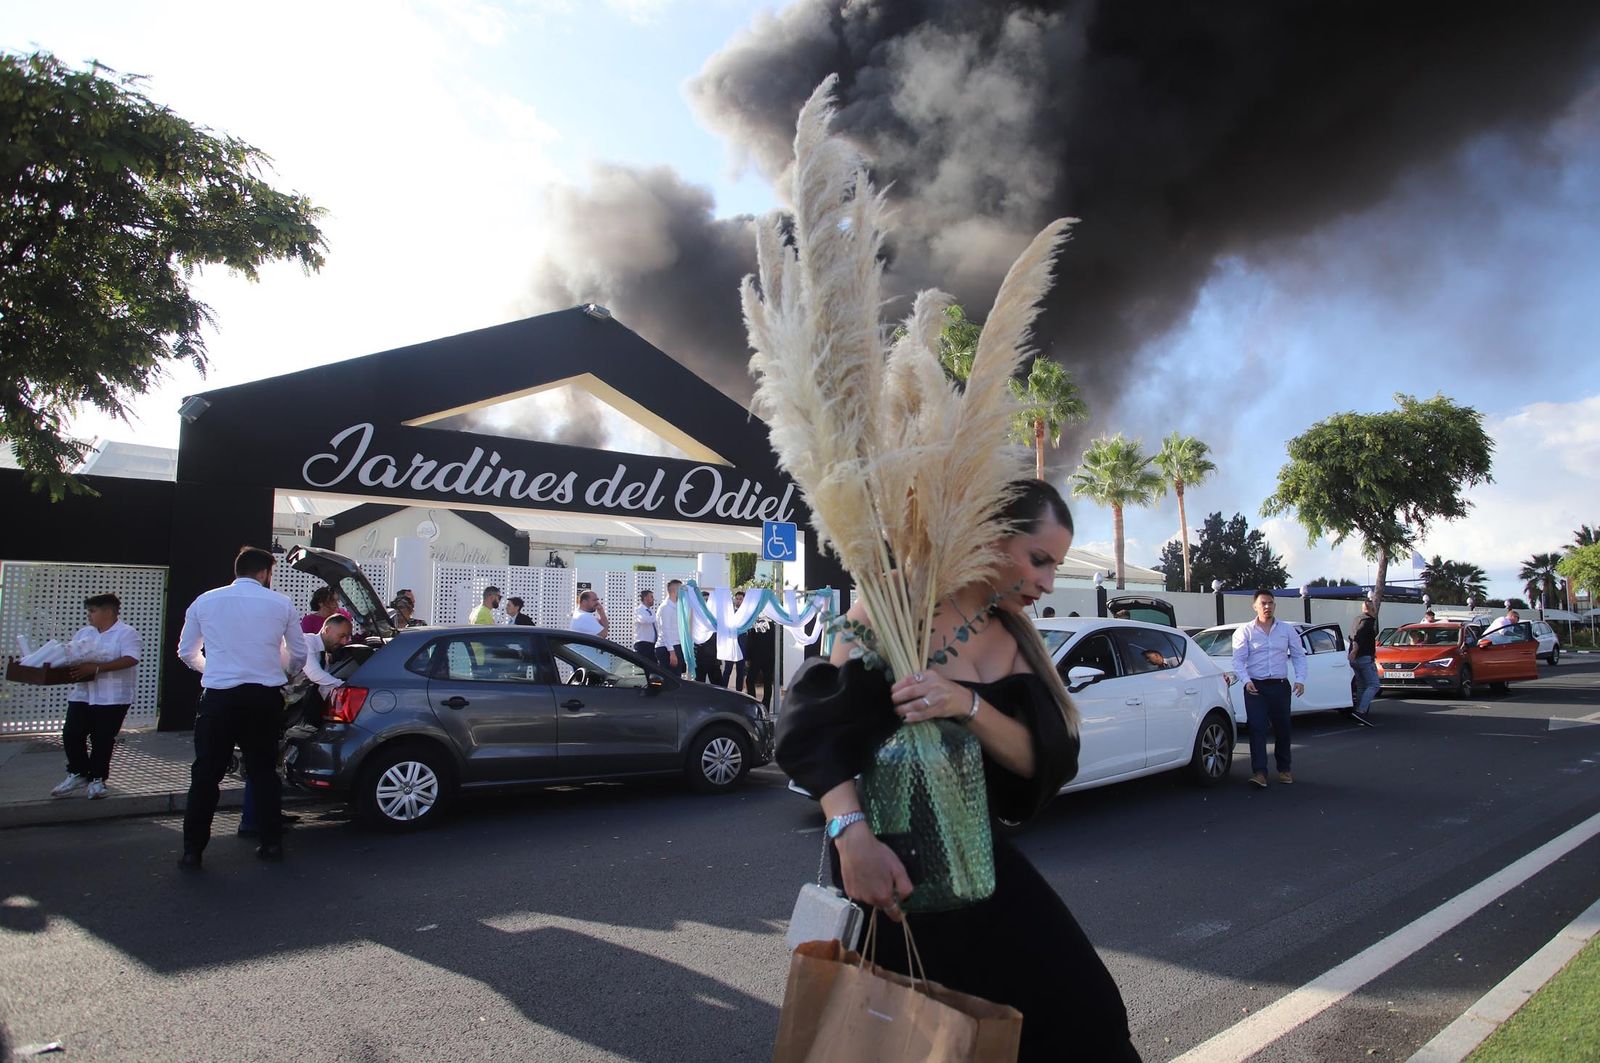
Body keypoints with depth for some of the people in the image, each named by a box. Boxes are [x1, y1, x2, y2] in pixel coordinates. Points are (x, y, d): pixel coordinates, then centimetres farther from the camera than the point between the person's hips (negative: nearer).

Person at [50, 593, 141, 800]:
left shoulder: (126, 634, -8)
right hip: (82, 695, 6)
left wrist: (96, 668, -26)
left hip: (111, 698, -6)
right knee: (71, 735, 2)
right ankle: (78, 774, 19)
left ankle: (97, 779, 14)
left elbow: (131, 659, -21)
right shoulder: (84, 632, 14)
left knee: (102, 740, 1)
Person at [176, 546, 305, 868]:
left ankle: (192, 851, 8)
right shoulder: (281, 604, 4)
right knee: (264, 771, 13)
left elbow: (186, 652, 16)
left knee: (206, 774, 7)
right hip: (265, 696, 1)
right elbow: (299, 654, 11)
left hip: (219, 697, 0)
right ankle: (271, 843, 17)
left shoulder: (205, 602, 6)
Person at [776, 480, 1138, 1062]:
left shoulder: (1017, 641, 5)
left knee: (1078, 1010, 0)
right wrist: (852, 836, -34)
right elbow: (811, 723, -20)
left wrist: (968, 705, -26)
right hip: (890, 861, -5)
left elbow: (1040, 759, -7)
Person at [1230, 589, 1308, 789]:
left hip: (1280, 686, 2)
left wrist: (1300, 679, -4)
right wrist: (1246, 680, -19)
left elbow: (1299, 655, 12)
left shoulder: (1287, 630, 10)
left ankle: (1284, 769, 27)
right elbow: (1238, 659, -3)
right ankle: (1259, 772, -13)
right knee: (1257, 729, -10)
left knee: (1282, 728, 11)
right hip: (1255, 687, -2)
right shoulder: (1245, 631, 3)